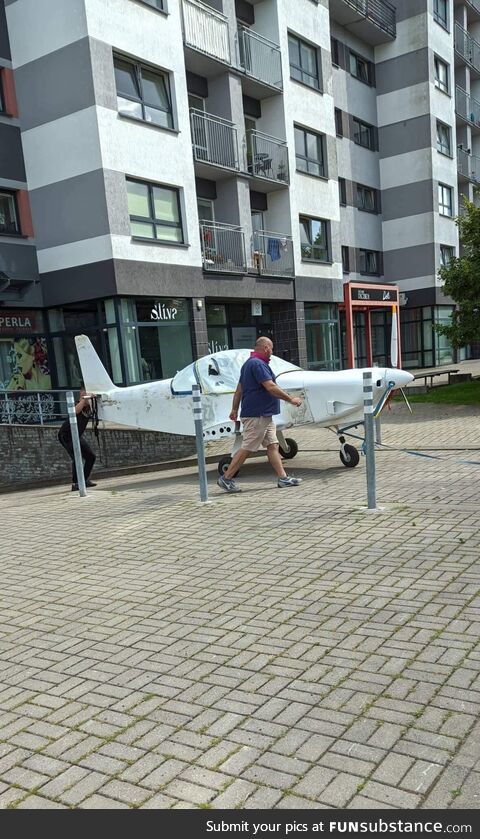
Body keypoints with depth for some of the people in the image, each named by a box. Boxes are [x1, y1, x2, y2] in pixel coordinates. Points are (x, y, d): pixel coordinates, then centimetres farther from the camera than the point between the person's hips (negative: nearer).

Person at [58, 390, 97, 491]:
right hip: (66, 436, -8)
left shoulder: (89, 407, 1)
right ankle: (75, 484, -19)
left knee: (91, 456, 8)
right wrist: (83, 399, -43)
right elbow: (76, 411, -45)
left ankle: (85, 480, 17)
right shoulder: (78, 405, -21)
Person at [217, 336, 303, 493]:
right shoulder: (258, 364, -16)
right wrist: (291, 399, -15)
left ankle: (283, 478, 10)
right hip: (256, 415, -11)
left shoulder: (249, 363, 17)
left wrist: (234, 409, 22)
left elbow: (239, 389, 19)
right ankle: (226, 479, 0)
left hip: (264, 415, 11)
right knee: (247, 448, -6)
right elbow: (271, 388, -23)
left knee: (272, 445, 8)